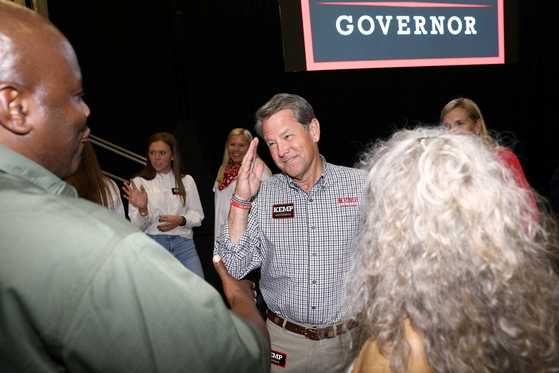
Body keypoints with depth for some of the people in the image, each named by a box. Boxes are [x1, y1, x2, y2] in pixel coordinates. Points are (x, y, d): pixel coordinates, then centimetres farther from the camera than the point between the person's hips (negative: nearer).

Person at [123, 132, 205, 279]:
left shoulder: (186, 181, 12)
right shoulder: (139, 182, 5)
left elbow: (198, 215, 12)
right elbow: (137, 227, 0)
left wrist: (180, 220, -8)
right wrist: (143, 210, -21)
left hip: (183, 243, 1)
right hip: (152, 243, -1)